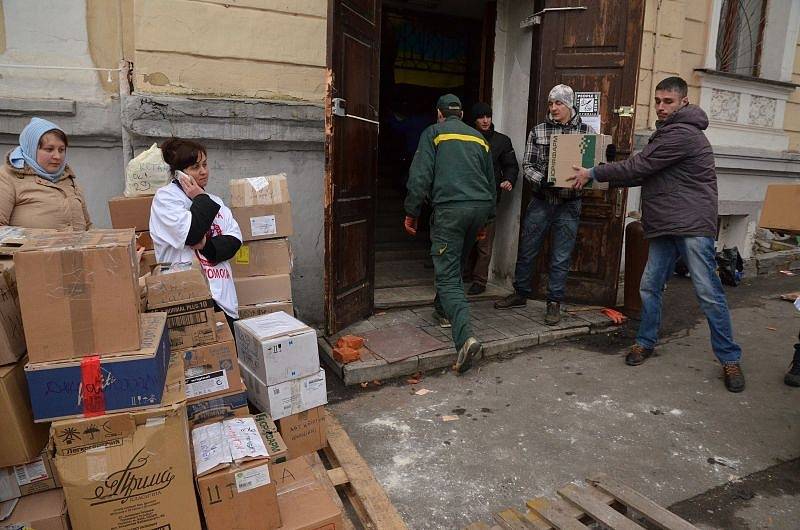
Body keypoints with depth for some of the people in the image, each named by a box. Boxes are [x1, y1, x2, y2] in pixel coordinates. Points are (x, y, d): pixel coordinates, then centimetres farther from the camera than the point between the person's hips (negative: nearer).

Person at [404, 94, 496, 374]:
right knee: (455, 264, 25)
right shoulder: (479, 137, 22)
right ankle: (444, 311, 40)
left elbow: (420, 175, -6)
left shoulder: (433, 133, 7)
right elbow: (490, 180, 25)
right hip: (480, 207, 6)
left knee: (447, 275, -8)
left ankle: (466, 337, -24)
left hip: (449, 207, -6)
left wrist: (411, 212, 0)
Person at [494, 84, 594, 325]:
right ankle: (520, 294, 28)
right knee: (526, 251, 10)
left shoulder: (587, 132, 2)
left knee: (561, 258, 5)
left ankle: (554, 303, 19)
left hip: (568, 205, -1)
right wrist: (541, 180, -18)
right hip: (540, 201, 2)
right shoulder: (538, 131, 3)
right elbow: (527, 165, 0)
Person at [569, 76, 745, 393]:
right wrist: (603, 179, 7)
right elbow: (645, 174, 17)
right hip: (664, 227, 9)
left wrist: (593, 173, -8)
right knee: (649, 287, 9)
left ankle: (730, 360, 7)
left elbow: (639, 167, -17)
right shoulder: (666, 132, 18)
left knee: (708, 293, -5)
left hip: (693, 225, -9)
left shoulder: (683, 134, -14)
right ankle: (646, 343, 24)